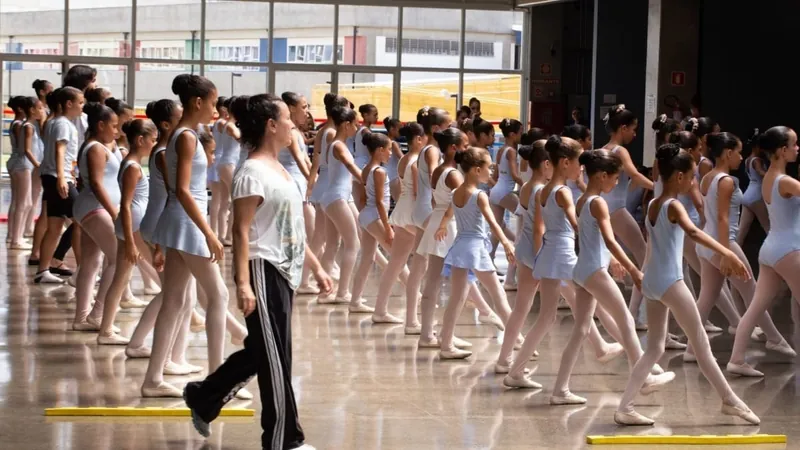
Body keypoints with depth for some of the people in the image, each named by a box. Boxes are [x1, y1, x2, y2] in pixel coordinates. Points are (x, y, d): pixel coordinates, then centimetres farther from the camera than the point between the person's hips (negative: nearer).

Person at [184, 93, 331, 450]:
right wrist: (243, 283, -24)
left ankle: (203, 398, 34)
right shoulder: (253, 172, -14)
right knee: (274, 357, -4)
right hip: (263, 271, -10)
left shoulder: (279, 171, 16)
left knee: (261, 353, 16)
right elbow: (241, 231, -18)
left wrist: (316, 267, 21)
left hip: (284, 273, 10)